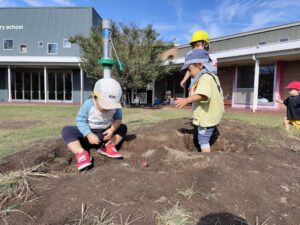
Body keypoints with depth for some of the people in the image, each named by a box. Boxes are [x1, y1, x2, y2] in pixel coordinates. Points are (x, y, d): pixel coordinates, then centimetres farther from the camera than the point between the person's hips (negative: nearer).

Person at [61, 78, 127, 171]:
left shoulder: (116, 107, -15)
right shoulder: (88, 105, -24)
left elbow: (118, 119, -7)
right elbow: (80, 121, -21)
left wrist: (112, 129, -28)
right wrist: (89, 135, -33)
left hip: (104, 133, 3)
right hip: (88, 133, -2)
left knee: (123, 128, -7)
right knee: (67, 130, -25)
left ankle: (109, 146, -20)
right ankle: (80, 153, -38)